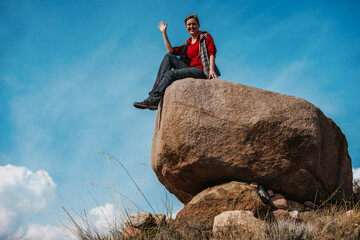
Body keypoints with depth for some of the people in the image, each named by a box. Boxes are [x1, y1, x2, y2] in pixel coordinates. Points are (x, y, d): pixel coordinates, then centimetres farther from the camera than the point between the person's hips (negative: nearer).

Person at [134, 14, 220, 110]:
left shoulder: (205, 36, 9)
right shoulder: (188, 44, 25)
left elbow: (212, 52, -3)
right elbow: (171, 50, 15)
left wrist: (211, 70, -18)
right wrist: (164, 33, 15)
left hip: (202, 71, -6)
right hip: (190, 68, 6)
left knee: (170, 74, -22)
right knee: (168, 56, -7)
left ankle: (153, 100, -28)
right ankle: (156, 88, -21)